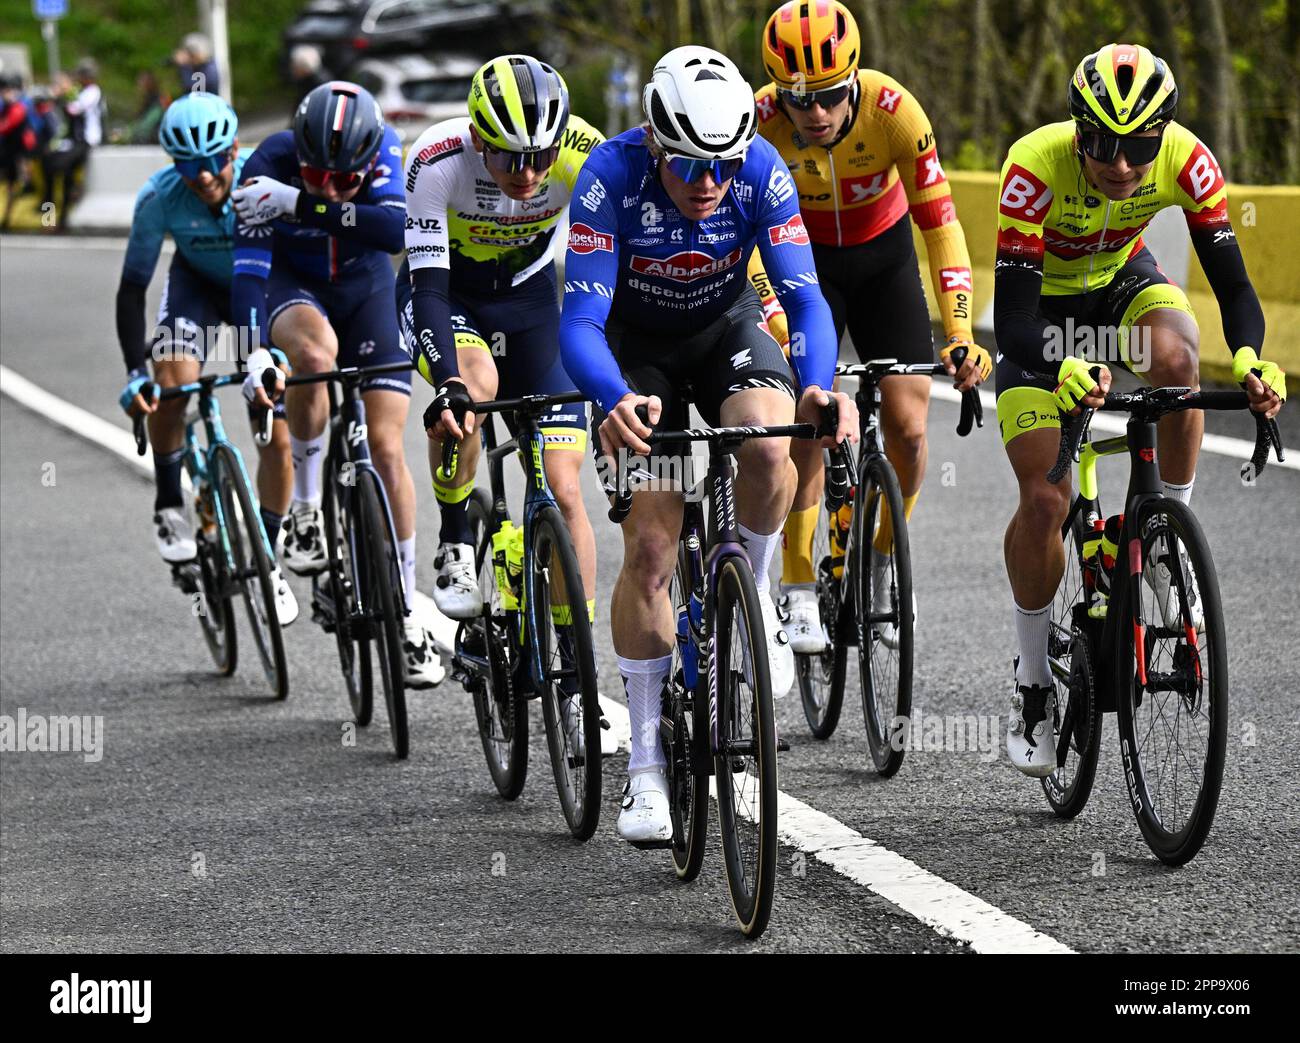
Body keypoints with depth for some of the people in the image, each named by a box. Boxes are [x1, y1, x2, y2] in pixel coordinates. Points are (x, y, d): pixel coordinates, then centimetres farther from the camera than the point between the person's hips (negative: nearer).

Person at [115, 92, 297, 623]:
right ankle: (169, 504, -6)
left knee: (277, 434, -9)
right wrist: (135, 371, -33)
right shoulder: (159, 198, -29)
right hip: (198, 284, 1)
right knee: (172, 379, -28)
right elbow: (132, 287, -22)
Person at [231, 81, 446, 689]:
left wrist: (302, 206, -48)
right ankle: (305, 507, -17)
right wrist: (255, 352, -50)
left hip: (365, 286, 1)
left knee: (386, 446, -9)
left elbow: (400, 230, -41)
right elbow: (249, 265, -35)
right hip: (293, 286, -1)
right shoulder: (271, 164, -29)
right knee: (314, 350, -38)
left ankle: (407, 615, 0)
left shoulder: (382, 149, -26)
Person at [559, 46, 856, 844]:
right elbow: (580, 323, -33)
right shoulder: (612, 177, -30)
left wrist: (819, 387, -46)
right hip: (637, 343, -1)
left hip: (727, 328, 1)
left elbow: (805, 297, -26)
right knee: (651, 546, -12)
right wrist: (615, 401, -53)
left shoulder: (762, 172, -25)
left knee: (769, 443, -33)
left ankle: (751, 591, -4)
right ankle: (647, 765, -2)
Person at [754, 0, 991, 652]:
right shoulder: (759, 124, -31)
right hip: (803, 259, -1)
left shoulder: (893, 110, -31)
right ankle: (799, 593, -7)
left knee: (906, 423, -9)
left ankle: (886, 557, 17)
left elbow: (940, 222, -26)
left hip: (884, 257, 1)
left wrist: (960, 335, -32)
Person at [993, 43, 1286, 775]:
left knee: (1175, 357, -35)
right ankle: (1034, 682, 7)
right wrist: (1064, 370, -59)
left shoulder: (1187, 161, -28)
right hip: (1044, 304, -2)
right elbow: (1012, 320, -39)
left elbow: (1233, 282, -25)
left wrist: (1250, 358, -47)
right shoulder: (1036, 166, -36)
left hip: (1123, 281, 2)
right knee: (1045, 502, -13)